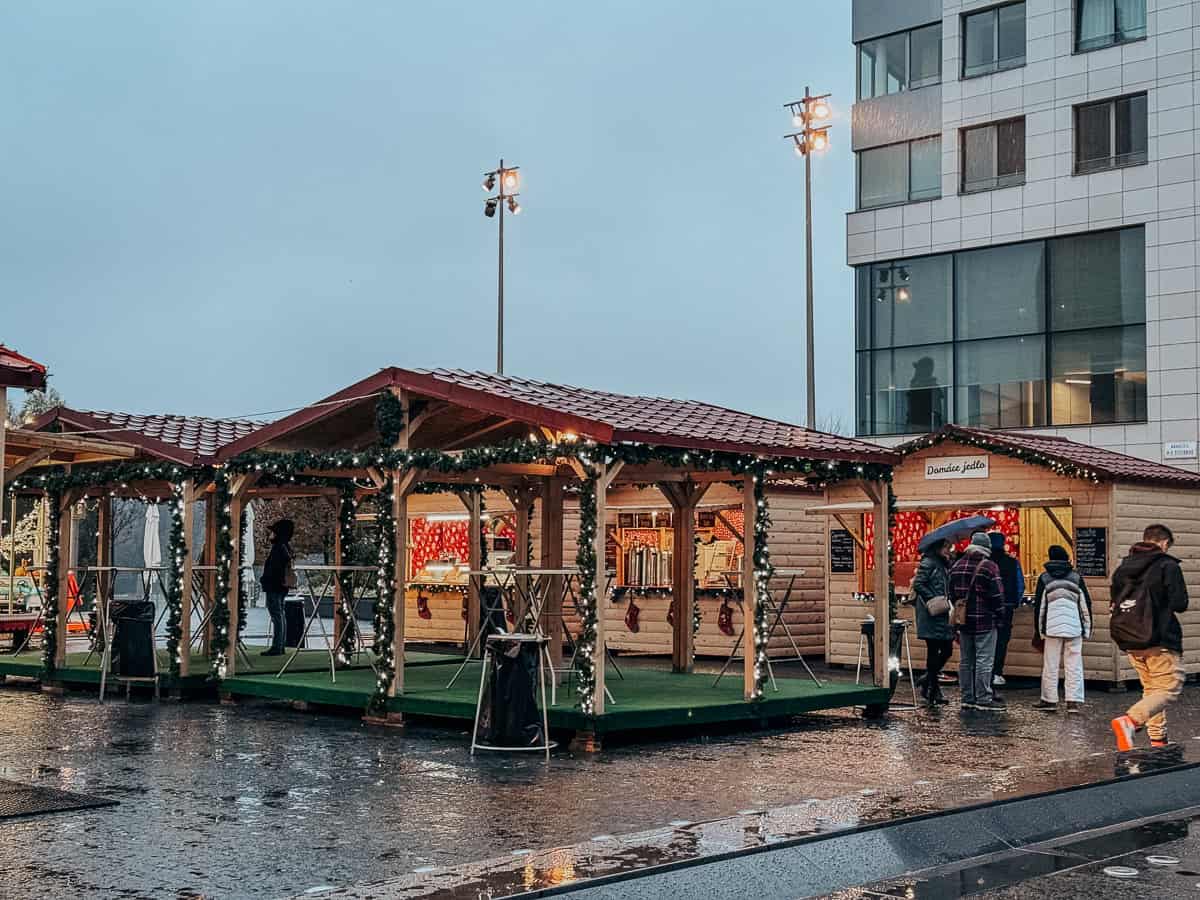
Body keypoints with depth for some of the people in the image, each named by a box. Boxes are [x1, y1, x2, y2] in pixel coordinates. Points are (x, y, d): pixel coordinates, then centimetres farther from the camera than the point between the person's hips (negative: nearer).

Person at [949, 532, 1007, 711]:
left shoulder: (957, 567, 9)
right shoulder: (989, 567, -11)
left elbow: (952, 594, 15)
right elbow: (997, 595, -11)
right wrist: (999, 615, 1)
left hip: (964, 621, 6)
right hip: (985, 622, -6)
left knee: (965, 661, 12)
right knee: (984, 661, -3)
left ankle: (967, 698, 16)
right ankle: (983, 699, -3)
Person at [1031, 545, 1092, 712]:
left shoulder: (1044, 579, 3)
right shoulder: (1076, 577, 6)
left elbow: (1039, 606, 3)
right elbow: (1086, 604, 7)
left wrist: (1038, 630, 11)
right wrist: (1087, 628, 13)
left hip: (1052, 628, -1)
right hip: (1074, 628, 1)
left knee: (1050, 666, 6)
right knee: (1074, 665, 3)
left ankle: (1050, 700, 11)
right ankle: (1074, 701, -1)